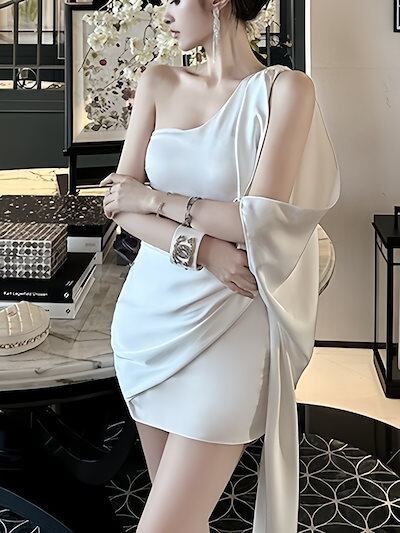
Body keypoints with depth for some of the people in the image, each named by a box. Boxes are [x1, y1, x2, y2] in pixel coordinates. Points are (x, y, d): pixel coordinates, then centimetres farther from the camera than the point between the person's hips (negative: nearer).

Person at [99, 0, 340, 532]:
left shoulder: (286, 88, -7)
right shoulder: (159, 83, 7)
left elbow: (263, 221, -15)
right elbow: (118, 199, 0)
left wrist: (155, 199, -7)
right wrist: (198, 247, -16)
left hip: (227, 325, -5)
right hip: (148, 313, 5)